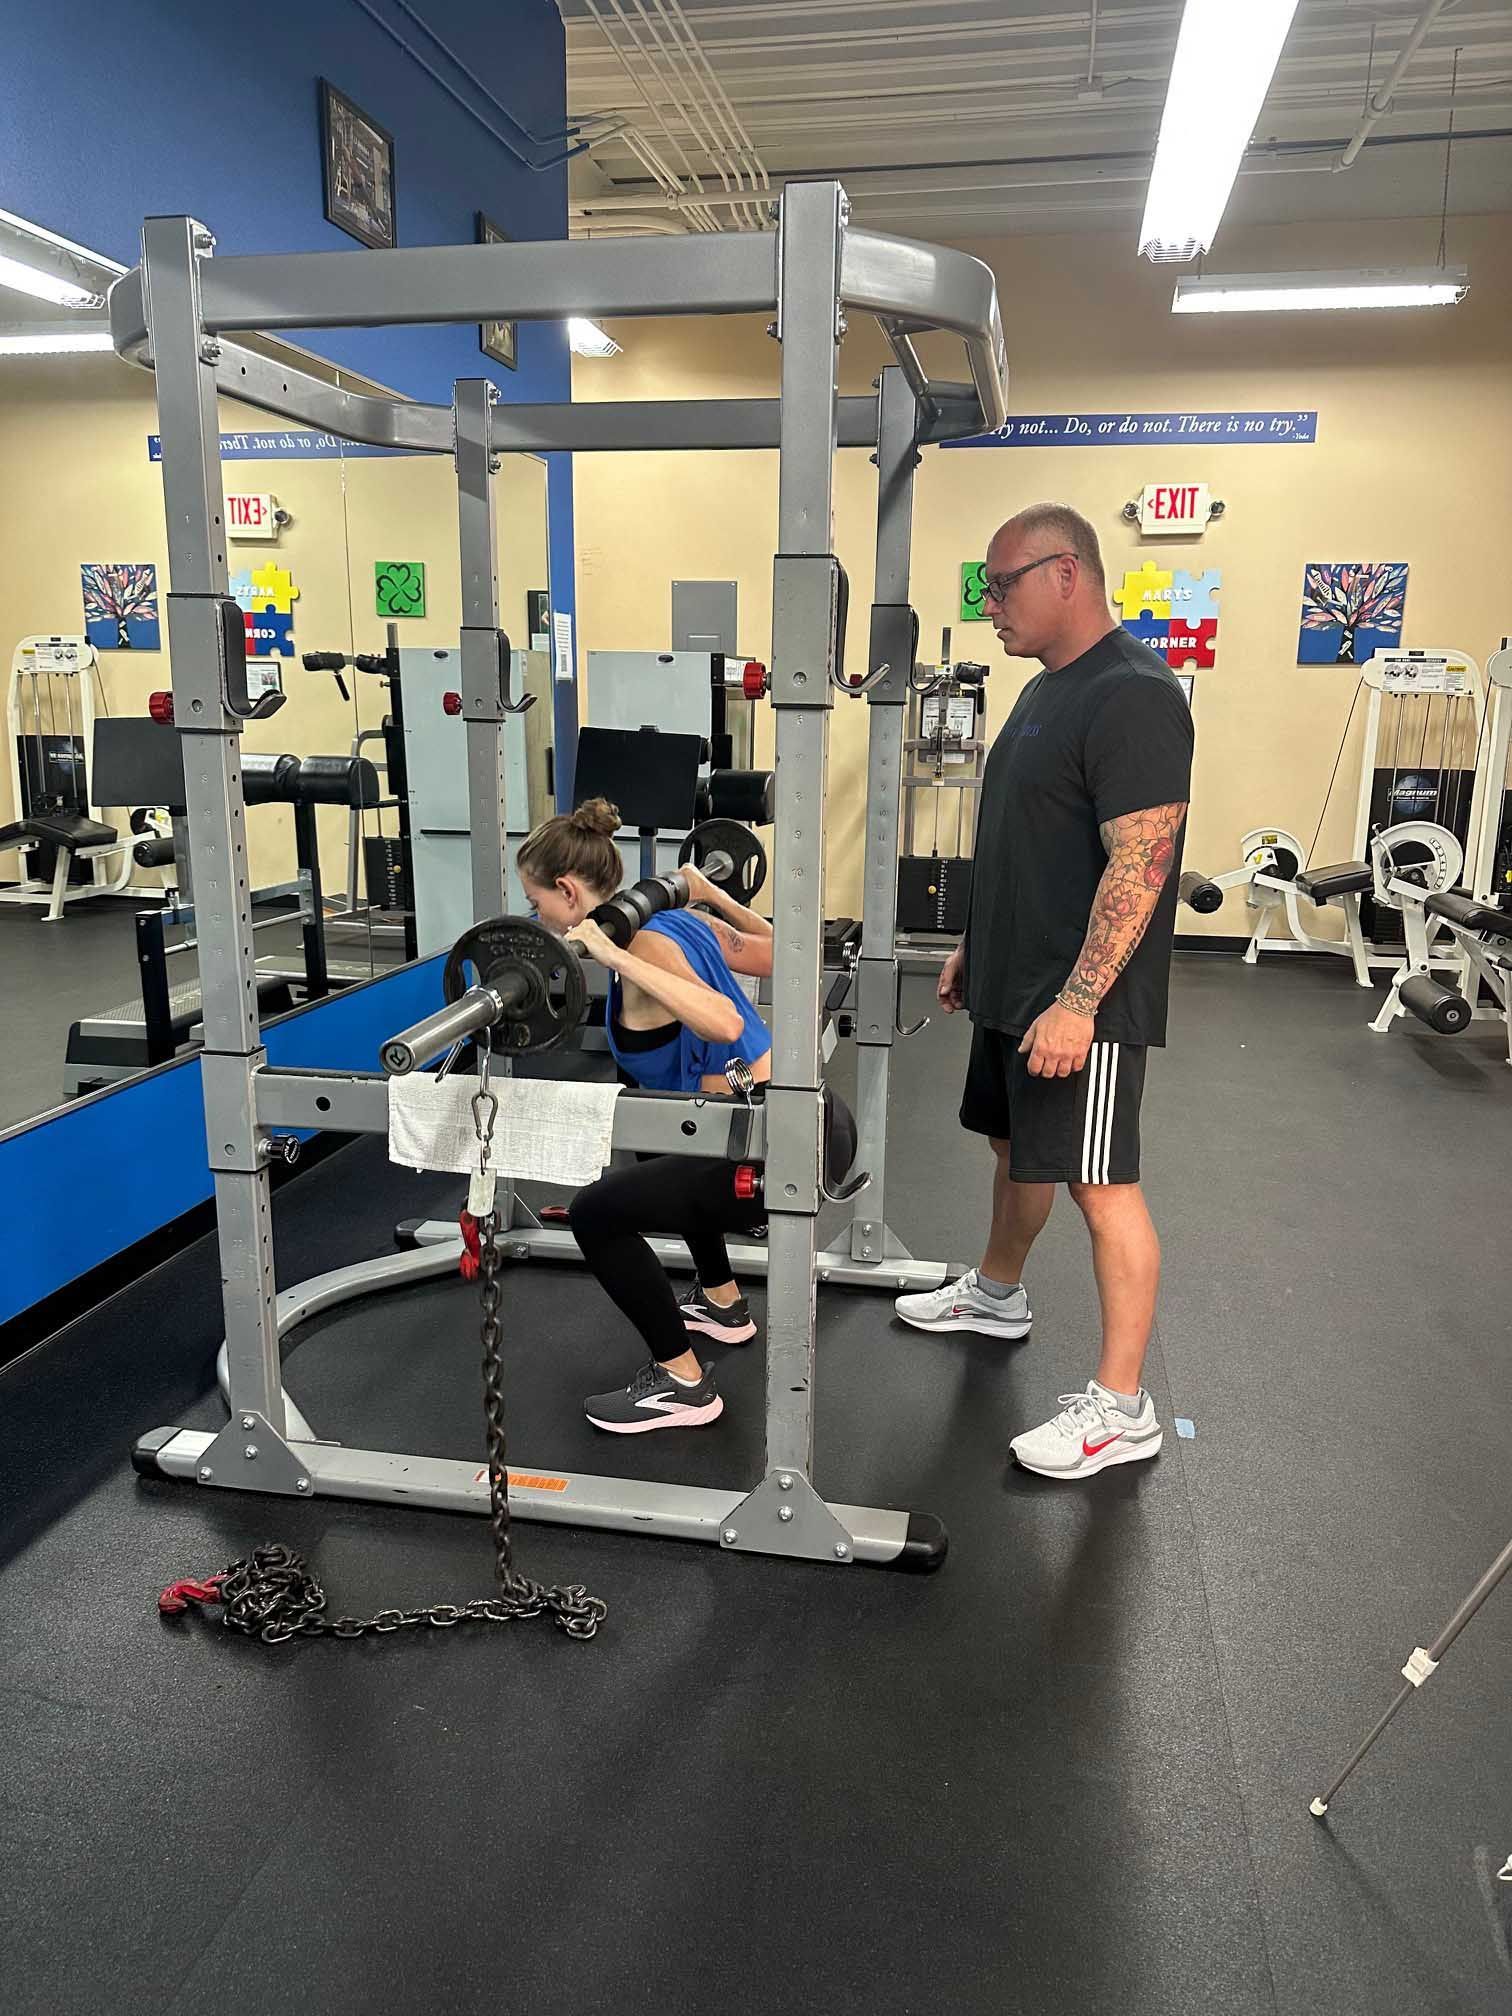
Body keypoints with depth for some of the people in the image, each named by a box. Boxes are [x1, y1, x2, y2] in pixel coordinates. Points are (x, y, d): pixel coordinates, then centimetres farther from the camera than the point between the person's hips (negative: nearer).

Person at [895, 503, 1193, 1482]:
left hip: (1078, 1005, -10)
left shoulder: (1131, 696, -18)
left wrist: (1077, 1001, -27)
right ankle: (997, 1295, 44)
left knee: (1101, 1184, -3)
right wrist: (977, 946, 21)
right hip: (1015, 987, 10)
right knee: (1017, 1147, 23)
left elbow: (1140, 860, -24)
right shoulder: (1049, 688, 13)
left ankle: (1122, 1408, 8)